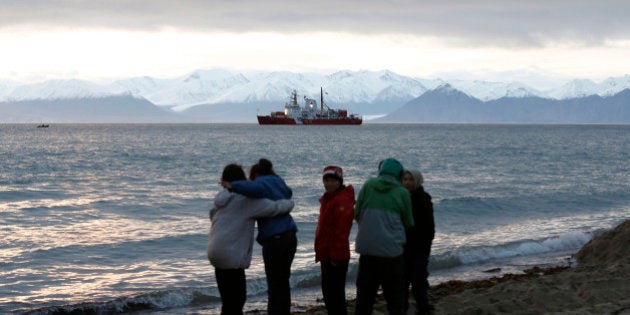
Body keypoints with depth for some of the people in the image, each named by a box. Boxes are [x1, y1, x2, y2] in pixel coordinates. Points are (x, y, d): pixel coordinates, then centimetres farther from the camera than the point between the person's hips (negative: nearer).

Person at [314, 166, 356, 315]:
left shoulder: (342, 200, -17)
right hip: (327, 255, 11)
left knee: (335, 293, -7)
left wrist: (335, 256, -23)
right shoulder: (329, 199, 17)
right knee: (328, 292, 17)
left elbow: (341, 231, -22)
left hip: (336, 257, -11)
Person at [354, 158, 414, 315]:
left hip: (367, 248, 2)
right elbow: (408, 223, 7)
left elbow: (357, 213, 5)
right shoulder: (402, 193, -2)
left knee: (364, 292, 12)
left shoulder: (368, 185, 3)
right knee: (395, 296, 6)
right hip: (392, 249, -2)